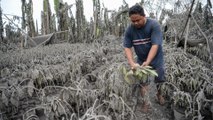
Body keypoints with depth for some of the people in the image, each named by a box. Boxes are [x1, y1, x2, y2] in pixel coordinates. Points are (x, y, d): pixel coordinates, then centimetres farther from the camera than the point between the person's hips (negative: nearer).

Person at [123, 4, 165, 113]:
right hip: (141, 60, 2)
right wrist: (132, 63, -30)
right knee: (143, 83, 3)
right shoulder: (129, 30, -15)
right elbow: (127, 48, -15)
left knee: (160, 80, 17)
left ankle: (159, 94, 46)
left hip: (156, 59, -1)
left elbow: (155, 45, -31)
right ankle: (145, 102, 22)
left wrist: (147, 62, -40)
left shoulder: (154, 25, -25)